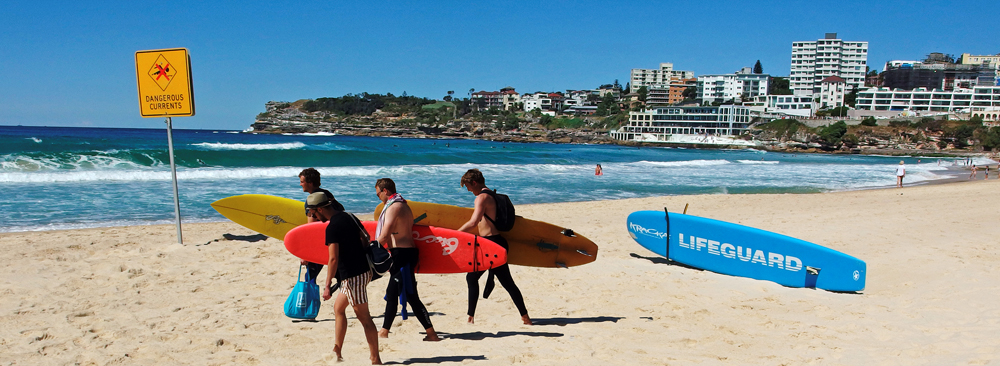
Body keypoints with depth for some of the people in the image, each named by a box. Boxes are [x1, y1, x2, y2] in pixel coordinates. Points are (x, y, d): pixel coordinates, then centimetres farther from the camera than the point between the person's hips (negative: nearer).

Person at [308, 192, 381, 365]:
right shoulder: (350, 217, 10)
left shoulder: (332, 227, -16)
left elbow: (333, 258, -21)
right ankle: (337, 352, 25)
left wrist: (327, 286, -19)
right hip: (364, 271, 10)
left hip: (353, 276, -10)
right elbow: (365, 240, 16)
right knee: (338, 307, 20)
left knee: (364, 317, -4)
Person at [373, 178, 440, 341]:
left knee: (411, 296, -6)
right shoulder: (403, 205, 17)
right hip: (405, 253, 10)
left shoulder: (393, 207, -14)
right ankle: (384, 331, 21)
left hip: (401, 254, -10)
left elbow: (383, 237, -19)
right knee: (391, 294, 15)